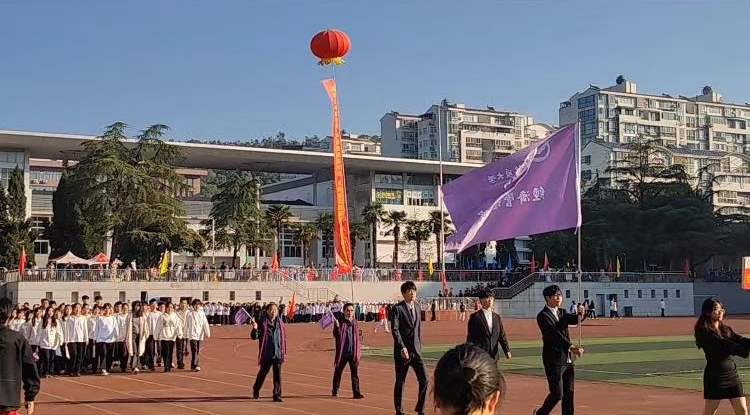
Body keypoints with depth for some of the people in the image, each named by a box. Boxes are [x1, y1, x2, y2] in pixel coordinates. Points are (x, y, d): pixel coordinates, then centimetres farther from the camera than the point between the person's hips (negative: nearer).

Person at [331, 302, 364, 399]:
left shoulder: (355, 322, 7)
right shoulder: (340, 322, -6)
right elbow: (336, 336, -14)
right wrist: (337, 326, -30)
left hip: (353, 352, 2)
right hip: (342, 352, -2)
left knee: (355, 373, -1)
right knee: (338, 371, 13)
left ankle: (356, 392, 1)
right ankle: (335, 390, 30)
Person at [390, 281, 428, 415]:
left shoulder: (417, 307, 11)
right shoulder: (397, 308, -8)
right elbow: (395, 329, -15)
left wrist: (419, 346, 15)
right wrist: (402, 347, -22)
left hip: (416, 351, 5)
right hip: (402, 351, -5)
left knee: (424, 379, -3)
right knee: (400, 381, 5)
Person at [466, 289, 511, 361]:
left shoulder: (497, 317, 12)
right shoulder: (475, 317, -2)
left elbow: (502, 335, 8)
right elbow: (470, 337, -4)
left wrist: (507, 350, -6)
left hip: (494, 355, 5)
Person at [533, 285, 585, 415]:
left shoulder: (562, 312, 13)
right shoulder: (543, 316, -12)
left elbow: (574, 320, -1)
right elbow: (555, 334, -22)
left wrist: (580, 314, -24)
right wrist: (571, 347, -30)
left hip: (568, 359, 7)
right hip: (554, 360, -7)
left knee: (569, 393, 8)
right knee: (557, 394, -3)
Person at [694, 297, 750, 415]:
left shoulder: (726, 329, 12)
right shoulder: (704, 332, -10)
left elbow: (740, 340, -4)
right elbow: (723, 344, -23)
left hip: (732, 374, 6)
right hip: (715, 376, -6)